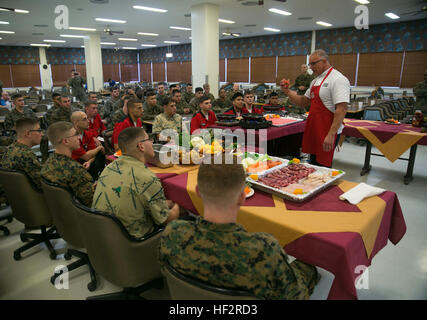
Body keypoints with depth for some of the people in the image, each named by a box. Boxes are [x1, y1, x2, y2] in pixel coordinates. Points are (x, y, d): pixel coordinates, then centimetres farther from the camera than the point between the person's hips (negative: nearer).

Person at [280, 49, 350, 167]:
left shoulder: (338, 80, -13)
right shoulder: (315, 81, 15)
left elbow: (341, 109, -21)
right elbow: (303, 102, 20)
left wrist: (331, 134, -27)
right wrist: (287, 91, 5)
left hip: (328, 132, -8)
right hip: (314, 131, 9)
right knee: (313, 164, 15)